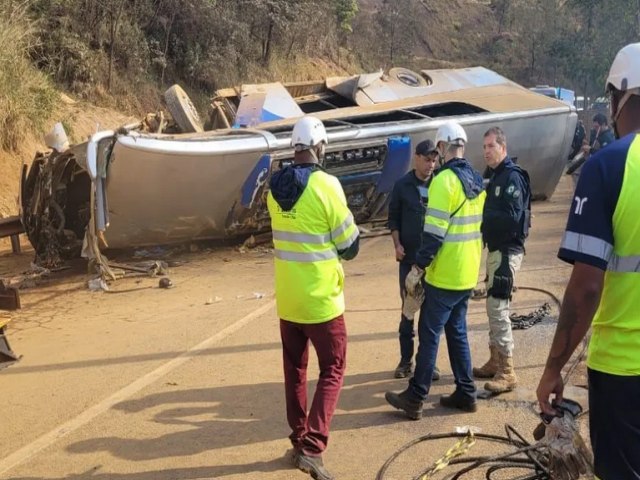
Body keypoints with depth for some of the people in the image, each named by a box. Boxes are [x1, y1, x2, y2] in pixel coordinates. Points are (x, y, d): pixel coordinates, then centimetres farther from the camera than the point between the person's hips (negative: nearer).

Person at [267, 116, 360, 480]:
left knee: (295, 368, 16)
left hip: (286, 296, 6)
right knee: (332, 369, 4)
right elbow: (349, 246, -10)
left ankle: (300, 439, 26)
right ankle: (312, 447, -5)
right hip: (320, 297, -6)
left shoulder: (276, 186, 1)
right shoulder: (326, 185, -17)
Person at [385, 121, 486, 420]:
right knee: (457, 332, 16)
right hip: (468, 273, 8)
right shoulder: (476, 181, 9)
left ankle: (415, 399, 7)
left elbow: (435, 232, -21)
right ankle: (466, 393, 21)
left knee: (429, 335, -1)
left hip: (444, 275, -8)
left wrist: (418, 268, -15)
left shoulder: (444, 180, -17)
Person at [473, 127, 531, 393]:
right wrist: (482, 217, -2)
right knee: (493, 307, 15)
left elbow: (513, 218, -23)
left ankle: (507, 372, -4)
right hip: (495, 249, 10)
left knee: (498, 308, -9)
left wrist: (481, 217, -17)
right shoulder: (495, 176, 15)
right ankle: (495, 362, 26)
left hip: (507, 251, -10)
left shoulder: (512, 177, -15)